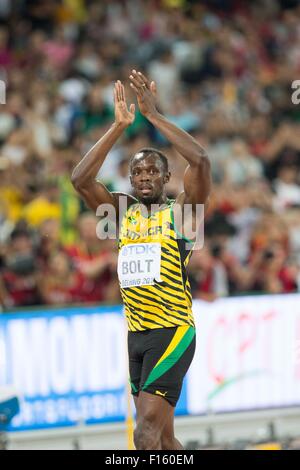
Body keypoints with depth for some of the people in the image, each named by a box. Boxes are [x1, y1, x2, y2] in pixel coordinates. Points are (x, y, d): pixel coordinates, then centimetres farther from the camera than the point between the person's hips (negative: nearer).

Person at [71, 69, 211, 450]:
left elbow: (200, 161, -19)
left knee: (146, 429, -19)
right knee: (163, 437, 14)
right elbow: (80, 179, -1)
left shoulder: (181, 210, -2)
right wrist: (120, 125, -6)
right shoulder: (124, 212, 12)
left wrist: (154, 115, -15)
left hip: (173, 332, -6)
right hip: (137, 334, 6)